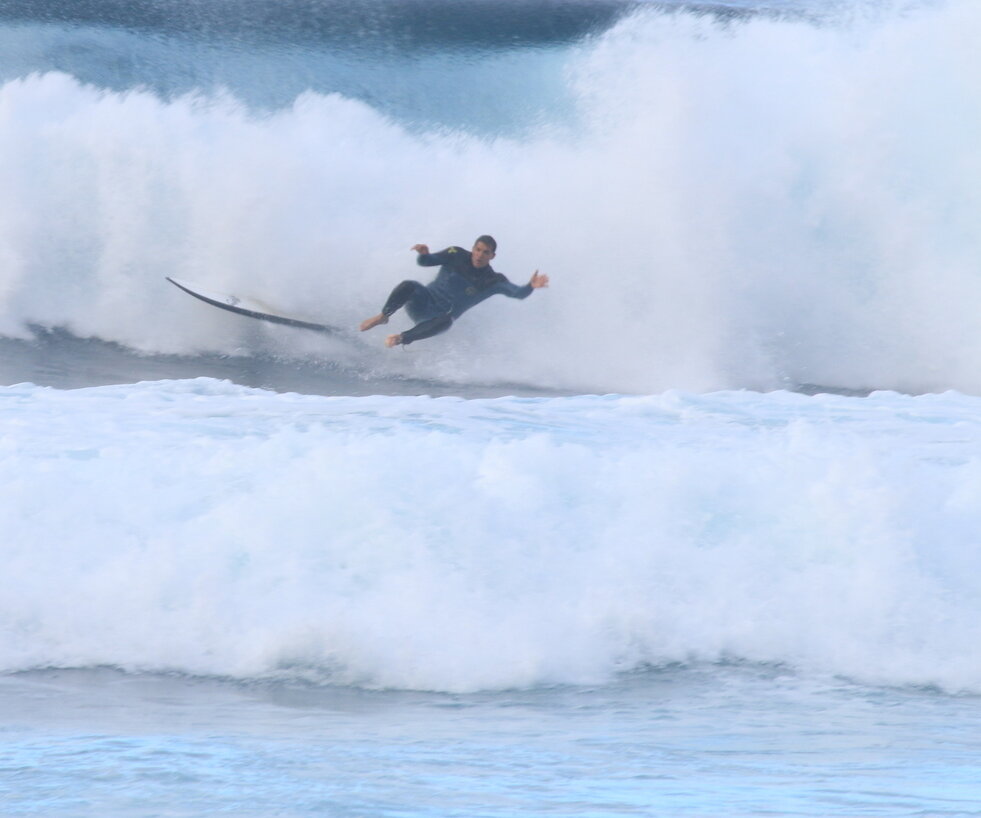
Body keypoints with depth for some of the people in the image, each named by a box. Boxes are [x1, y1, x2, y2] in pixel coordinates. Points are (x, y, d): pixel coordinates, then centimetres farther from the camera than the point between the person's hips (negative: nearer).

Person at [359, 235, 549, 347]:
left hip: (440, 317, -1)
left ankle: (402, 338, -28)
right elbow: (424, 262, -3)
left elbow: (517, 293, -16)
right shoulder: (456, 256, -3)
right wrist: (423, 254, -27)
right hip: (423, 302, 1)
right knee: (408, 286, -35)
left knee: (446, 321, -40)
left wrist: (530, 287, -38)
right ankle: (383, 316, -10)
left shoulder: (493, 282, -5)